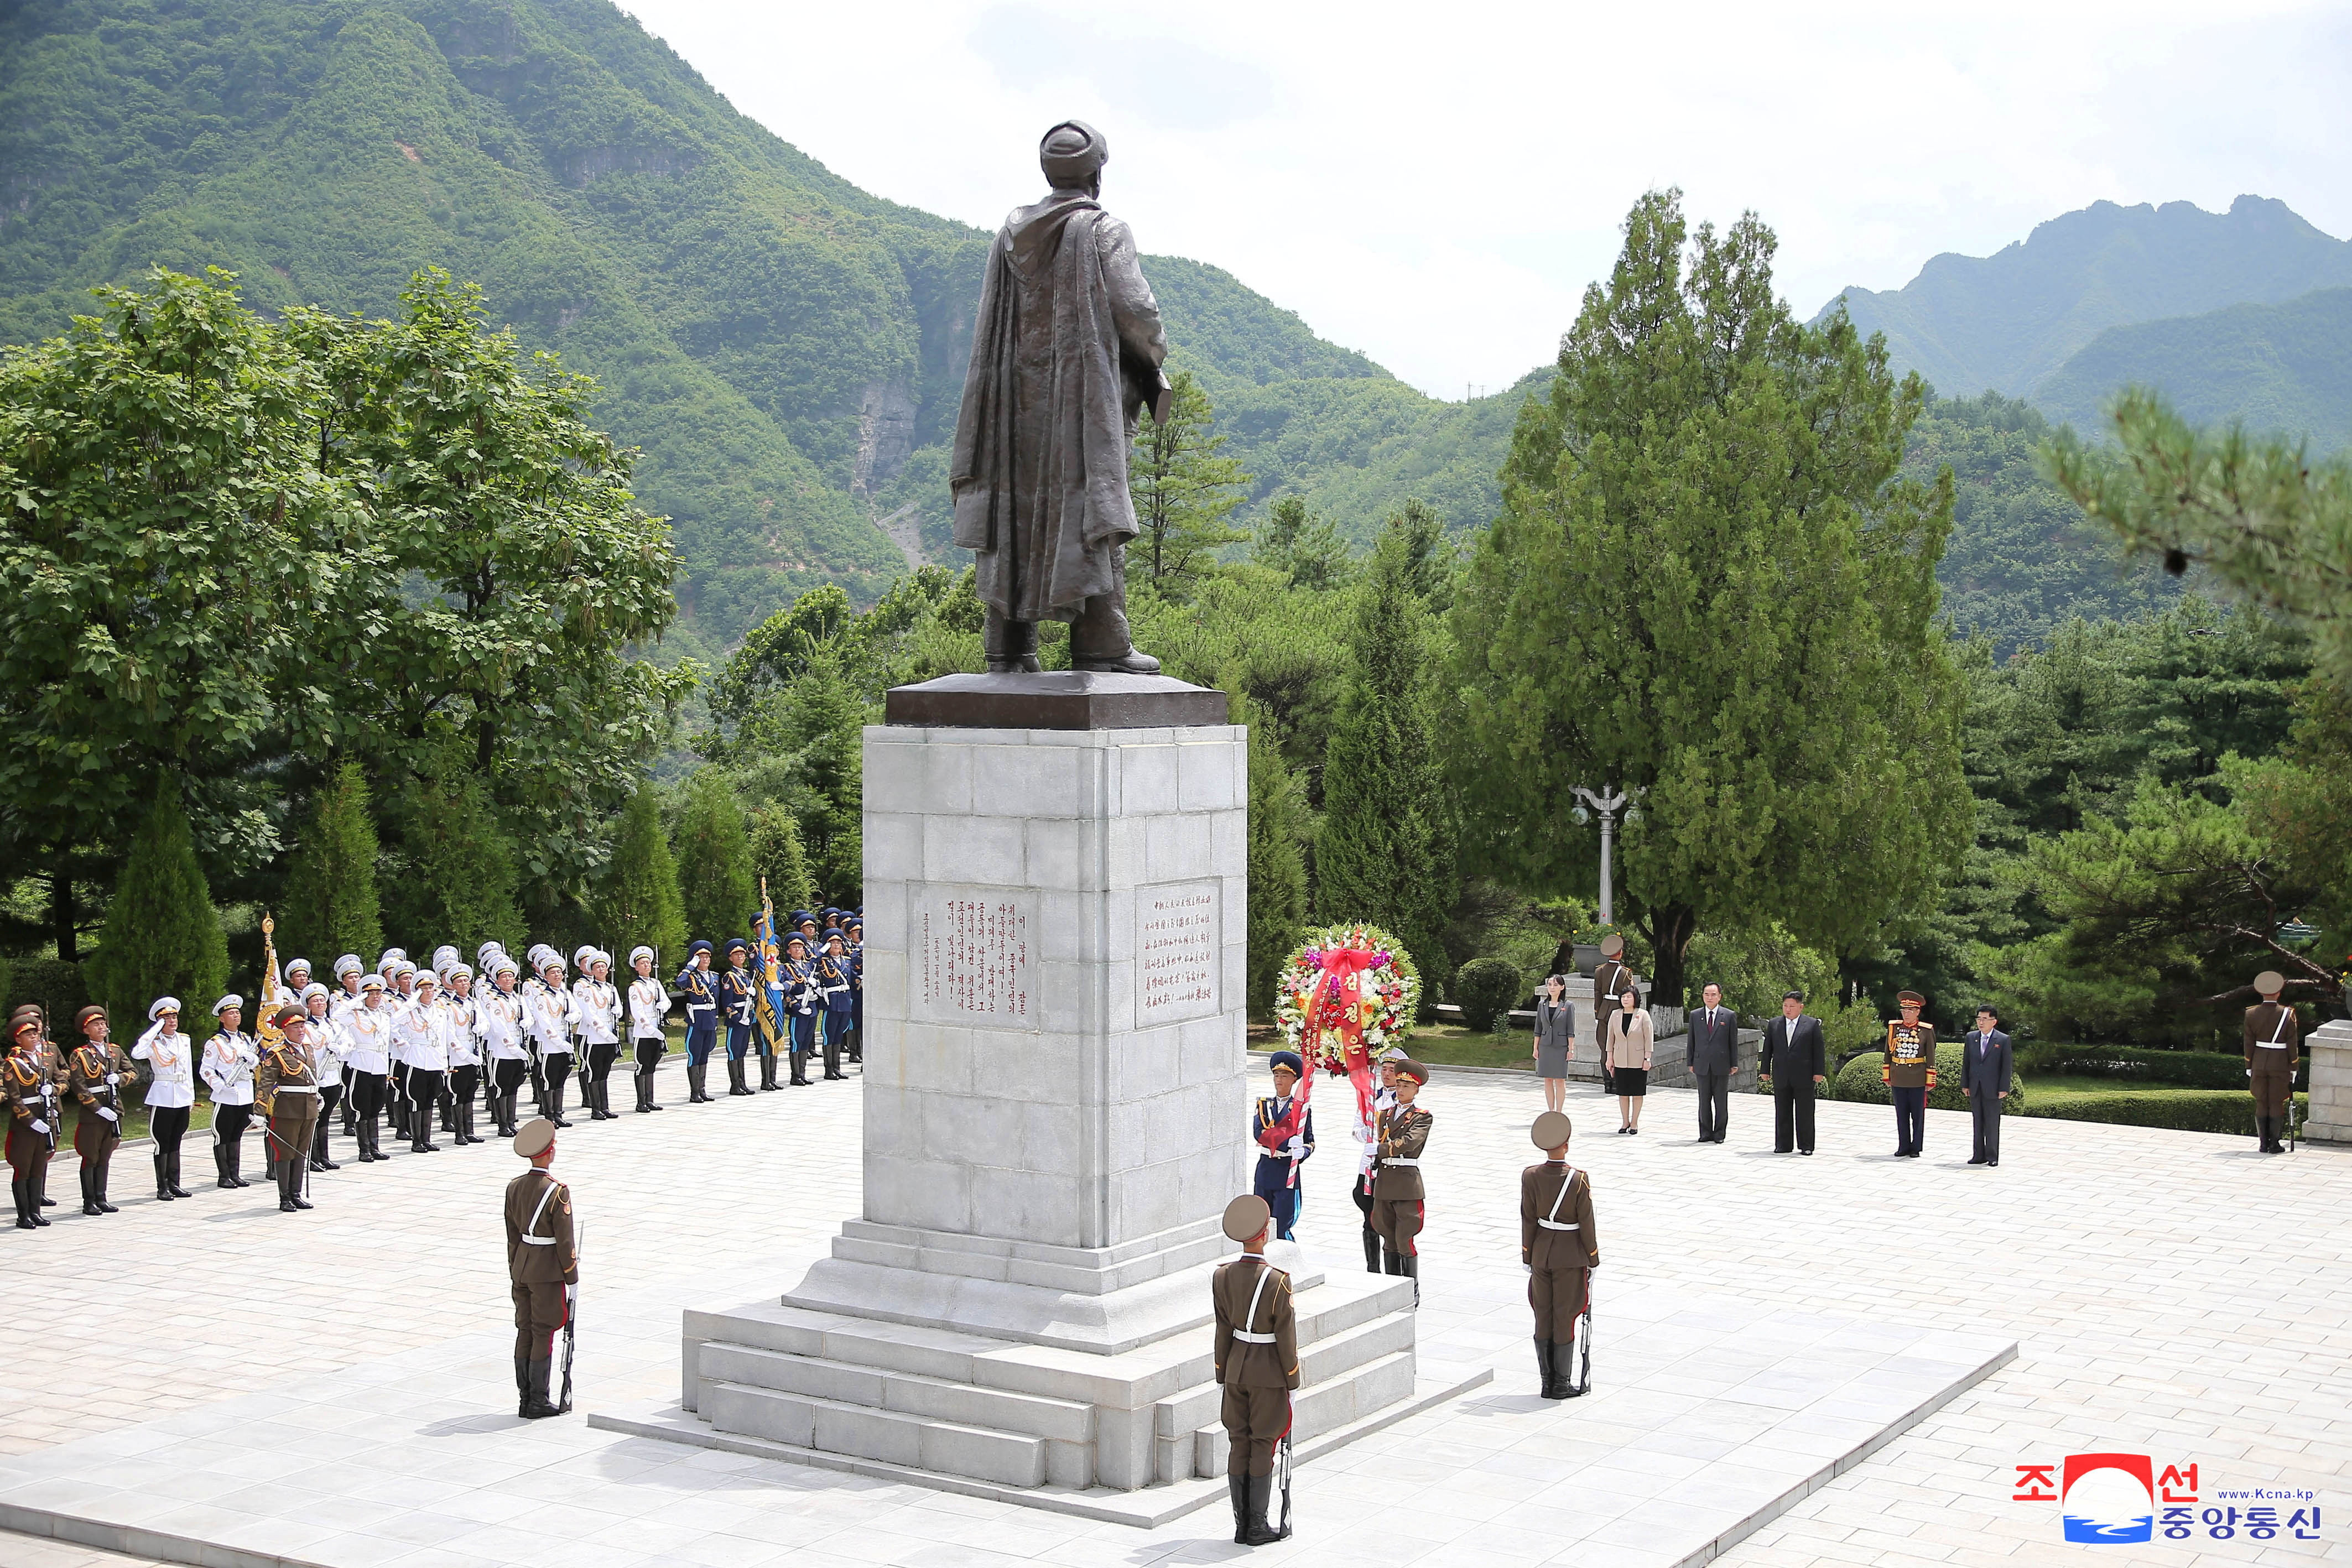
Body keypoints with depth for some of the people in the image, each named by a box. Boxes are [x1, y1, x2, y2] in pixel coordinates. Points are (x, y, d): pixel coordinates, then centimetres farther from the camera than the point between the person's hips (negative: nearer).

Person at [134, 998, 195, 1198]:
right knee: (163, 1144, -2)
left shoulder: (185, 1040, 12)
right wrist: (155, 1029, -21)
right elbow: (137, 1054, -26)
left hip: (182, 1098, 5)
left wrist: (191, 1097, 15)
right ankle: (163, 1187, 2)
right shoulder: (154, 1043, -5)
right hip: (162, 1098, -5)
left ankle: (174, 1184, 14)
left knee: (175, 1143, 10)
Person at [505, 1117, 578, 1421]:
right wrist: (572, 1279, -7)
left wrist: (515, 1274, 18)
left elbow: (513, 1236, 11)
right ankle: (538, 1402, 4)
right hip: (548, 1271, -6)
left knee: (525, 1333, 11)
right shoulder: (557, 1191, -17)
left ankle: (524, 1400, 16)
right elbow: (565, 1240, -15)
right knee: (543, 1334, 0)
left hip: (521, 1269, 6)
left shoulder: (514, 1188, 3)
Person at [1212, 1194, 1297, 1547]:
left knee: (1238, 1445, 10)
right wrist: (1292, 1381, -3)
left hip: (1236, 1368, 5)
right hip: (1268, 1373, -5)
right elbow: (1286, 1337, -14)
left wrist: (1223, 1375, 12)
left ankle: (1242, 1526, 16)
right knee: (1262, 1446, 4)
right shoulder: (1277, 1281, -19)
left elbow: (1223, 1330, 3)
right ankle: (1257, 1527, 9)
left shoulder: (1222, 1276, -4)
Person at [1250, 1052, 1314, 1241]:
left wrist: (1302, 1153, -19)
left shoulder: (1302, 1108, 2)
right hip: (1265, 1170, 3)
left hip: (1288, 1174, -3)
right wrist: (1287, 1142, -22)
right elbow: (1259, 1134, -9)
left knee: (1282, 1228, -8)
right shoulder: (1264, 1105, 7)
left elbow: (1310, 1141, 5)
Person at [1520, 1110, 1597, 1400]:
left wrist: (1527, 1258, 8)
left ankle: (1547, 1381, 16)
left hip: (1541, 1253, 3)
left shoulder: (1530, 1177, -8)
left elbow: (1528, 1221, -2)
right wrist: (1593, 1262, 0)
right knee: (1564, 1318, 5)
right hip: (1570, 1257, -3)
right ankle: (1561, 1384, 11)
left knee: (1543, 1318, 11)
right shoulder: (1579, 1180, -17)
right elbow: (1586, 1225, -11)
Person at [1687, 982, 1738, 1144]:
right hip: (1702, 1066, 2)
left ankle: (1719, 1133, 11)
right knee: (1704, 1101, 5)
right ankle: (1706, 1133, 12)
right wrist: (1691, 1062, 6)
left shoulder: (1729, 1016, 2)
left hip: (1721, 1065, -2)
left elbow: (1733, 1041, 2)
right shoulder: (1695, 1016, 8)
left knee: (1721, 1102, 3)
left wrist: (1734, 1064, 0)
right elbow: (1692, 1041, 10)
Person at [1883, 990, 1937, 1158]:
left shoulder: (1926, 1031, -2)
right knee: (1901, 1115, 8)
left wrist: (1930, 1081, -2)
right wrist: (1886, 1076, 8)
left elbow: (1931, 1058, 0)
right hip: (1898, 1080, 2)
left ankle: (1916, 1148, 13)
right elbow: (1888, 1054, 10)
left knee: (1918, 1116, 5)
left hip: (1918, 1080, -2)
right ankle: (1904, 1147, 16)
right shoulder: (1893, 1027, 4)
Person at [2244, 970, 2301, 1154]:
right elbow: (2292, 1046, -6)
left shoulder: (2251, 1014, -3)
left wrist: (2249, 1070, 7)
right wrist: (2293, 1070, 1)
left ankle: (2263, 1143, 8)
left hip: (2259, 1065, 2)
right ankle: (2274, 1144, 4)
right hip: (2280, 1066, -2)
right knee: (2277, 1104, 3)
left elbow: (2249, 1044, 0)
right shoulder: (2287, 1014, -9)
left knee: (2261, 1103, 8)